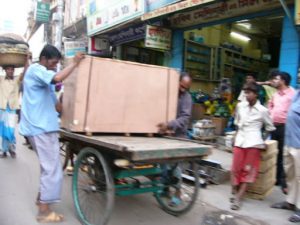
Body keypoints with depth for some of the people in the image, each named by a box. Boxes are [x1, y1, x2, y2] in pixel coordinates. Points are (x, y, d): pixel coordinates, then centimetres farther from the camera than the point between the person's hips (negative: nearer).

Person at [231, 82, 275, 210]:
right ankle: (234, 193, 19)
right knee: (236, 168, 6)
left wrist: (263, 140, 6)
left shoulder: (263, 110, -6)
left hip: (253, 142, -4)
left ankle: (238, 198, 1)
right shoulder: (240, 106, 5)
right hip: (239, 141, 4)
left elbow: (269, 127, 7)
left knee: (249, 171, 0)